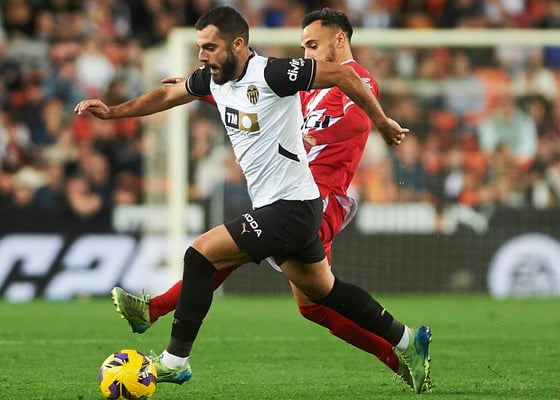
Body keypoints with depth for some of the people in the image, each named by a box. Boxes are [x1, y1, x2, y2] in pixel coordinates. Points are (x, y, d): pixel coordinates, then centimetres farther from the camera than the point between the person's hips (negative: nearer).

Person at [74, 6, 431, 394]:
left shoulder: (272, 73, -19)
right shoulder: (212, 78, 5)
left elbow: (341, 74, -14)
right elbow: (167, 96, 21)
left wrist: (382, 122, -6)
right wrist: (112, 111, 12)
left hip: (291, 208, -9)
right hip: (273, 206, 9)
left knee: (200, 255, -14)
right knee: (322, 291, 20)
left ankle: (175, 361, -7)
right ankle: (408, 342, 32)